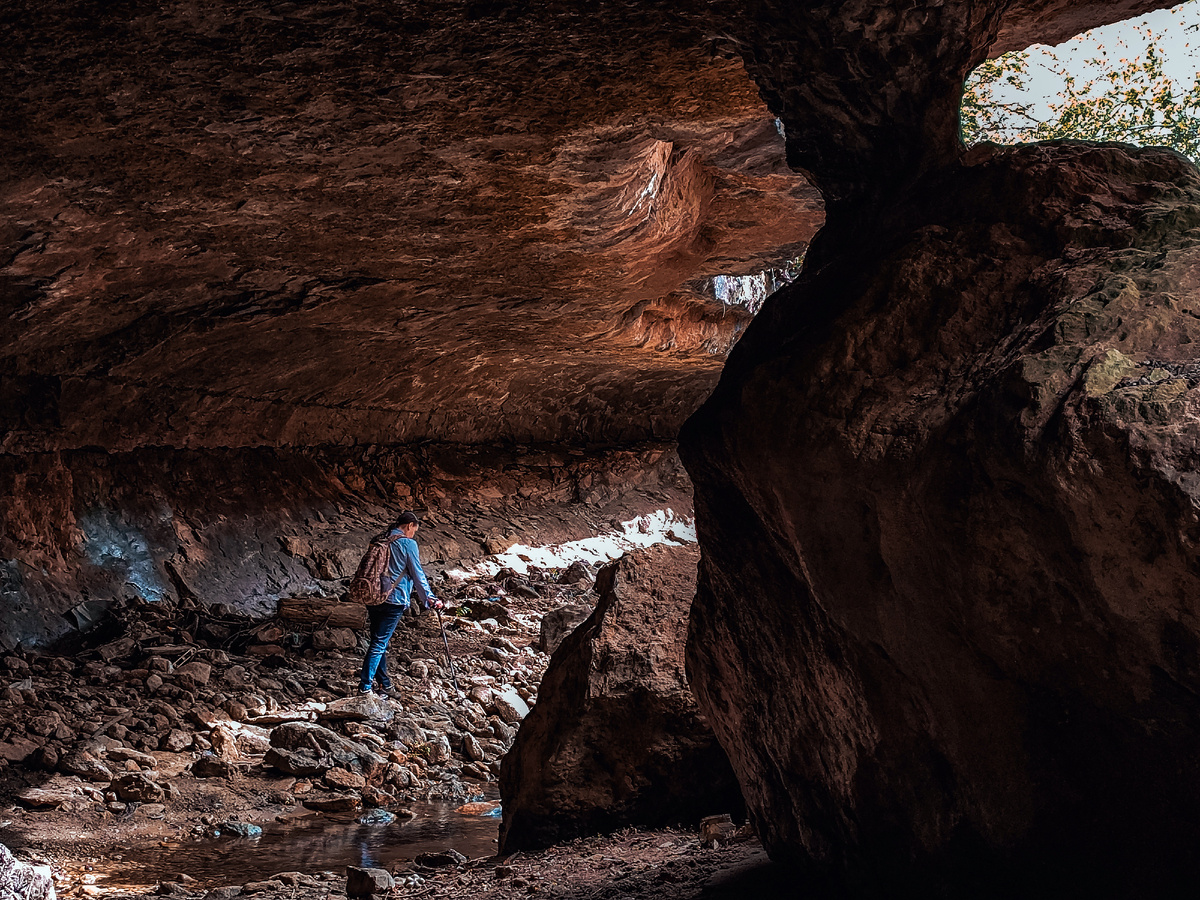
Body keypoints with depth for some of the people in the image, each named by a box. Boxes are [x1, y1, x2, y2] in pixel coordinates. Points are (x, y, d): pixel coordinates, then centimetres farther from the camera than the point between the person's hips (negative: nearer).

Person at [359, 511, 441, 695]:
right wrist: (430, 598, 1)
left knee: (379, 640, 15)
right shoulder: (408, 543, -7)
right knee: (380, 642, -3)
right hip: (393, 600, -7)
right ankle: (365, 685, -4)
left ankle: (383, 682, 23)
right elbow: (418, 574, -6)